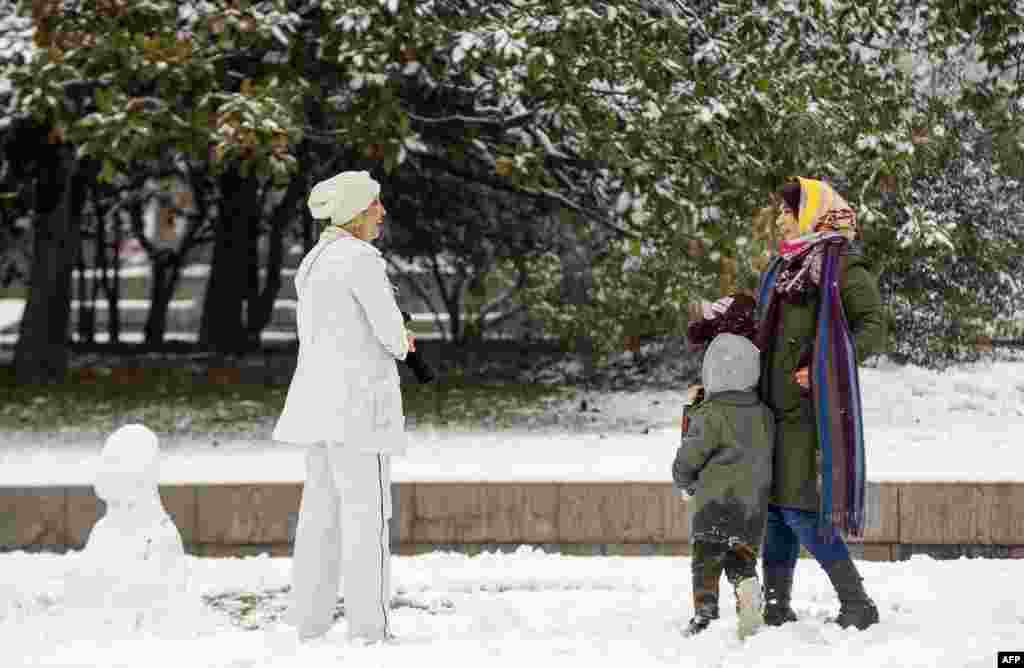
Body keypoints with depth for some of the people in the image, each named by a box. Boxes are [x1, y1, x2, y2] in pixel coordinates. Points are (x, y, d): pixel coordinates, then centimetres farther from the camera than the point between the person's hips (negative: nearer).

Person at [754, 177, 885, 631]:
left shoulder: (843, 265, -5)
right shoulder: (783, 269, 20)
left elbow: (873, 327, -9)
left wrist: (826, 366, -19)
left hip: (814, 408, -8)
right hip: (779, 406, 8)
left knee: (800, 509, -13)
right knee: (775, 508, 8)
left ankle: (857, 604, -6)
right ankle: (776, 608, 14)